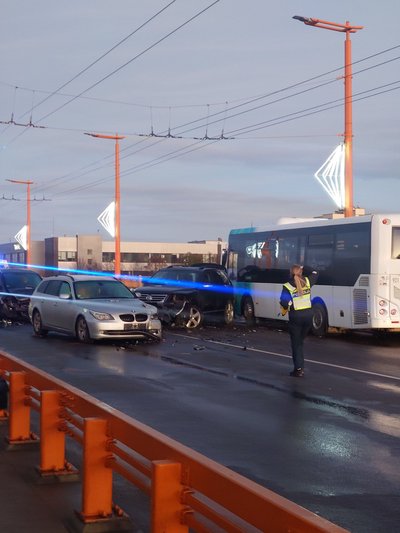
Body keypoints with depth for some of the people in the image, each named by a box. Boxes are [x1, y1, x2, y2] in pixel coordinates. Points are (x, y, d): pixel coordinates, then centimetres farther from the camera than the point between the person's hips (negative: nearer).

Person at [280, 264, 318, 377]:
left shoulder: (287, 286, -9)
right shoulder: (307, 281, 4)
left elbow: (284, 302, -16)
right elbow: (315, 273, 25)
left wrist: (284, 309, 4)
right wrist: (304, 268, 28)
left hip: (296, 316, -4)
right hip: (308, 314, 4)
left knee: (296, 343, 6)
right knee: (300, 341, 18)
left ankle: (298, 369, 1)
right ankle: (301, 367, 16)